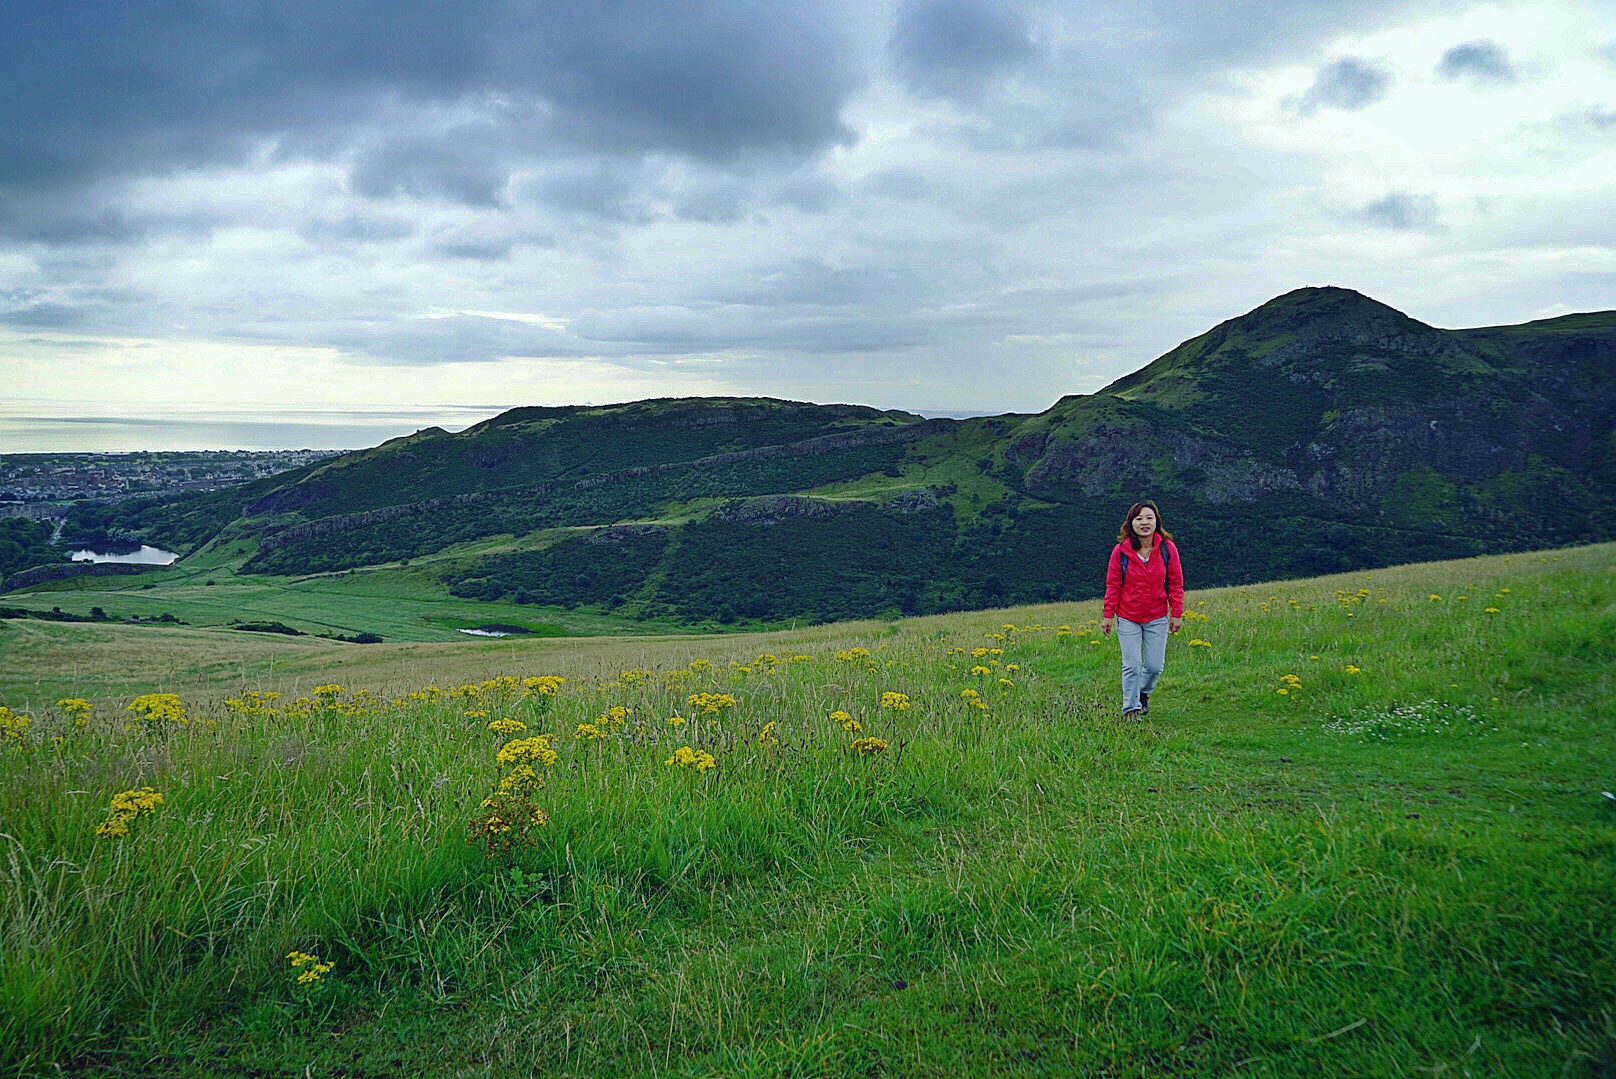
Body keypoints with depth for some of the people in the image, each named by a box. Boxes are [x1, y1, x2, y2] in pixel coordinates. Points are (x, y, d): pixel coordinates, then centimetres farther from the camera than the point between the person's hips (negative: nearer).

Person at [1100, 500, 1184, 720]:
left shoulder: (1167, 548, -6)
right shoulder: (1121, 551, -8)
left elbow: (1176, 583, 1)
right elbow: (1113, 585, -1)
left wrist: (1176, 613, 0)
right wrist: (1107, 615, -2)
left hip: (1157, 618, 1)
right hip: (1128, 618, -1)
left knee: (1155, 666, 3)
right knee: (1132, 666, -1)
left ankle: (1143, 692, 35)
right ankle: (1131, 707, 16)